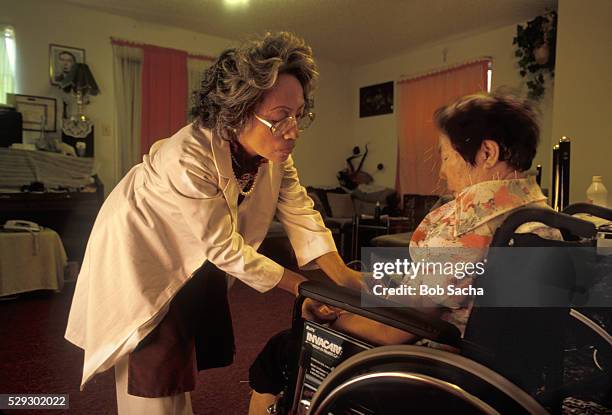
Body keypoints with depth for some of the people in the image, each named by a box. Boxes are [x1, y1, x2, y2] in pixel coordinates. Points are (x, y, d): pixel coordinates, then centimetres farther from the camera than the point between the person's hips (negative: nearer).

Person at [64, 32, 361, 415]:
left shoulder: (274, 149, -16)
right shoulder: (189, 158, -37)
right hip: (143, 257, -6)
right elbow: (226, 247, -30)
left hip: (198, 260, 6)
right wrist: (301, 286, -23)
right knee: (155, 378, 3)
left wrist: (342, 276, -25)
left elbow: (300, 210, -16)